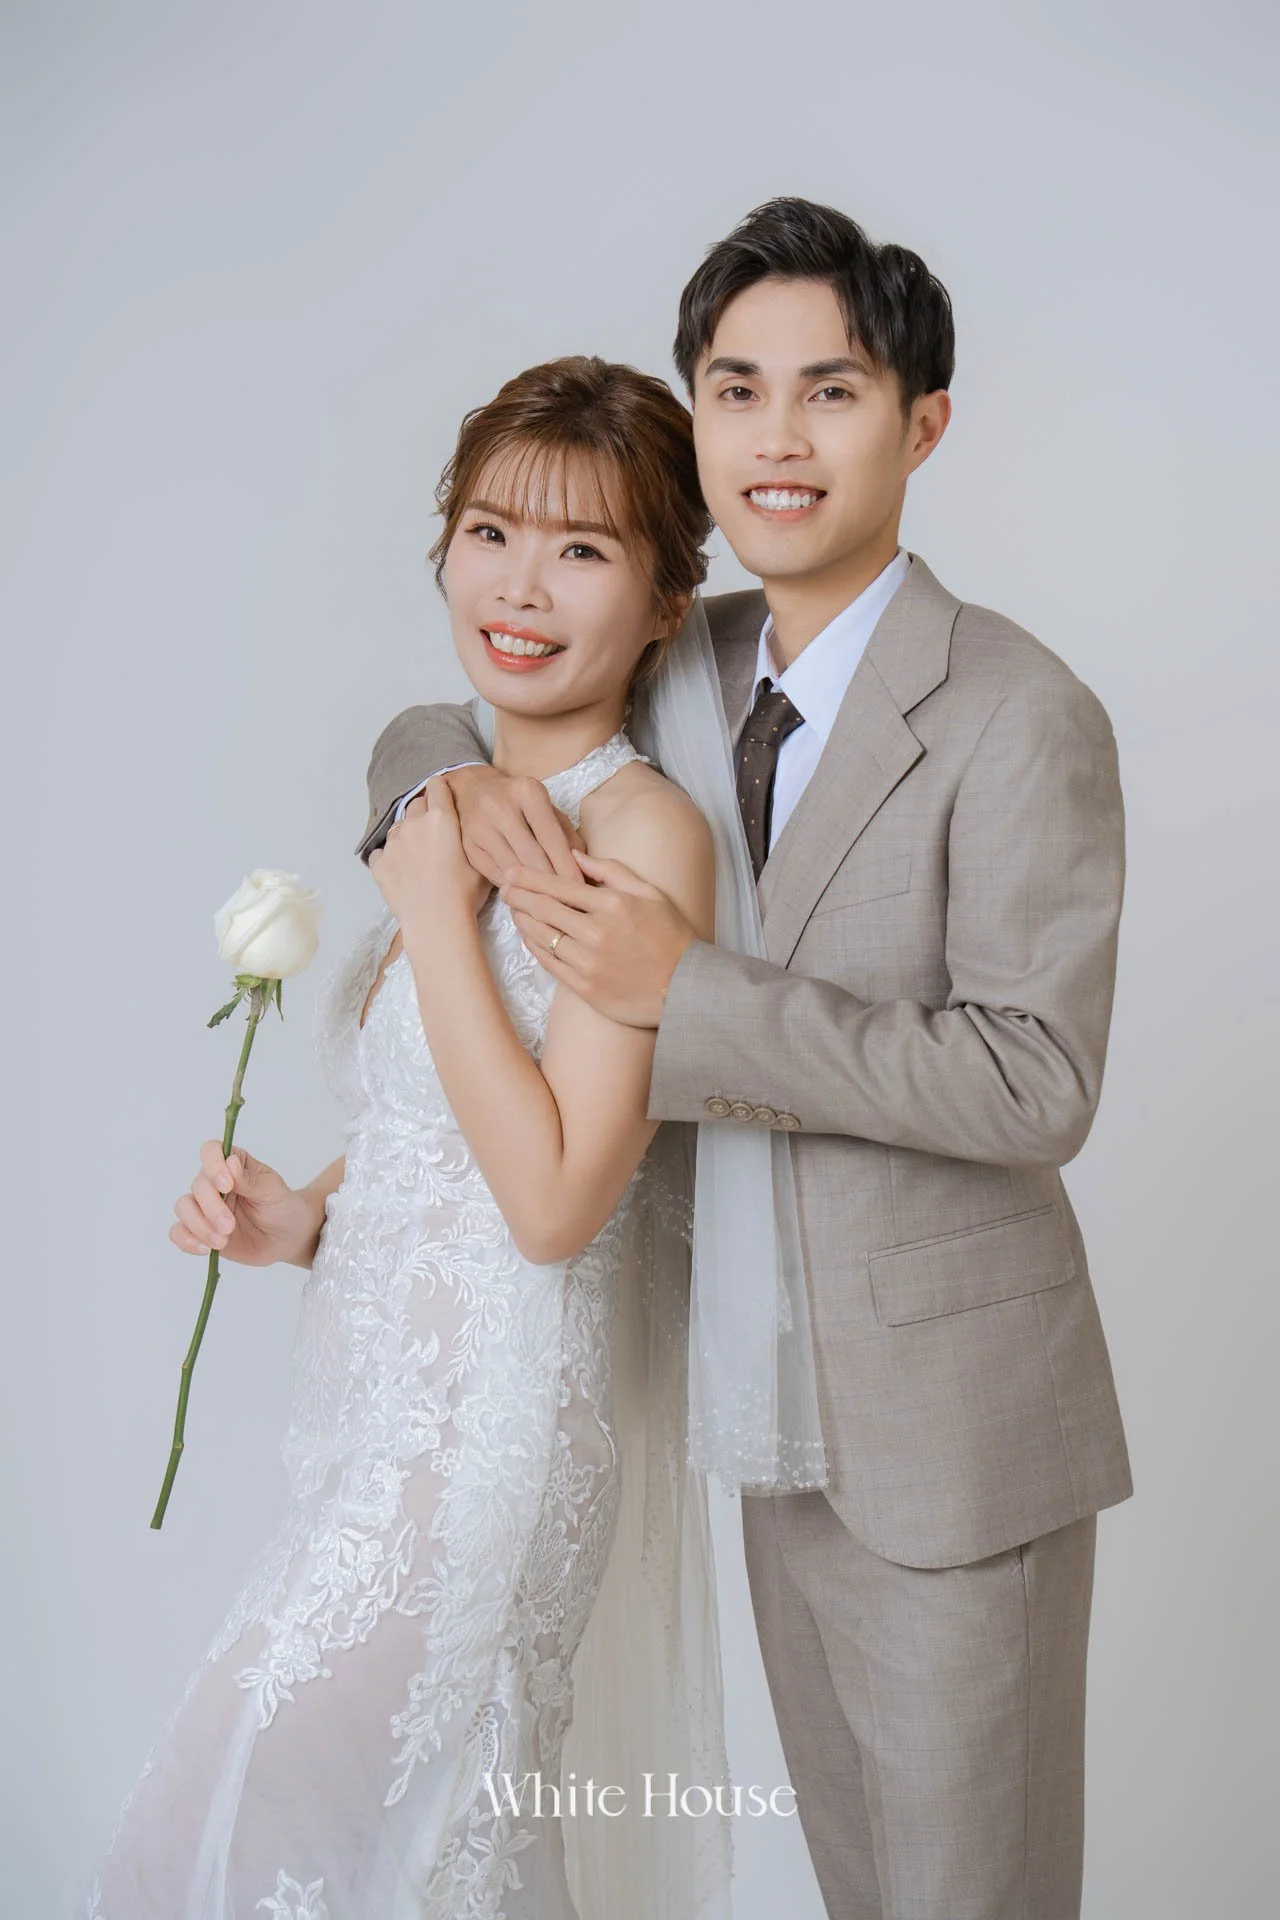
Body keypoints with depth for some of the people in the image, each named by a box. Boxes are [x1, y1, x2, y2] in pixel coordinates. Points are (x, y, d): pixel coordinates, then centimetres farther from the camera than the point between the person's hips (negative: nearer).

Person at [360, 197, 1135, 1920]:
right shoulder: (699, 662, 4)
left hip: (949, 1419, -6)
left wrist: (691, 992, -26)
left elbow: (1036, 1084, -23)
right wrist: (469, 783, -10)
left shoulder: (1019, 714, -17)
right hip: (783, 1395, 6)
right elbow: (423, 728, 14)